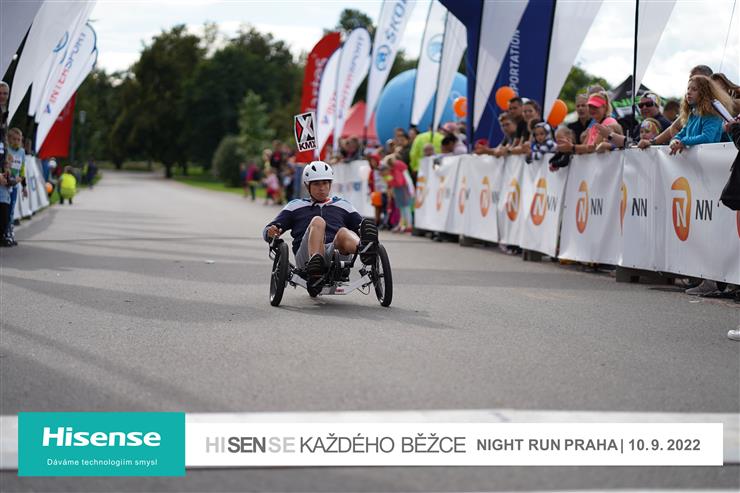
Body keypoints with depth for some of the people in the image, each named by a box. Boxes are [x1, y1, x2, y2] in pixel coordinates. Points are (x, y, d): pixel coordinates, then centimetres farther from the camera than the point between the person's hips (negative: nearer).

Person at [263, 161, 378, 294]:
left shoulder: (343, 206, 31)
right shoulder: (295, 206, 28)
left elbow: (361, 226, 22)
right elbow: (267, 232, 20)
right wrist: (271, 232, -6)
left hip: (336, 252, 1)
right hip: (305, 256, -1)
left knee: (343, 233, -33)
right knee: (318, 221, -30)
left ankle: (364, 248, -72)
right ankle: (314, 267, -60)